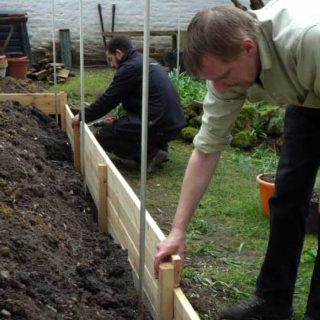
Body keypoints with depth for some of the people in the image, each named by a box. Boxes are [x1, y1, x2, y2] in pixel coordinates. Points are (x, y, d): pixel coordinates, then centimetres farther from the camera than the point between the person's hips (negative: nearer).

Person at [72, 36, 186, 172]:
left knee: (103, 136, -1)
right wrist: (118, 121, 29)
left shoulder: (129, 68, -9)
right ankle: (159, 147, 14)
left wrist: (82, 117, 8)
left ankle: (151, 154, -5)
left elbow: (107, 100, -5)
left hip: (160, 126, -9)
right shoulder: (147, 62, 19)